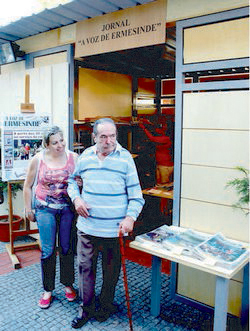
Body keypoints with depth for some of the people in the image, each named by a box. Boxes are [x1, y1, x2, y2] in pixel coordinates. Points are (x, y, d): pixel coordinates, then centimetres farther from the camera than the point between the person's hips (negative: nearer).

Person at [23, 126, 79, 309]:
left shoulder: (74, 157, -5)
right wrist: (28, 209, 5)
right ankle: (48, 290, 21)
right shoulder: (38, 159, -6)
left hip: (68, 208, 1)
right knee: (48, 250, 3)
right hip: (45, 208, -1)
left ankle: (68, 284, 29)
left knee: (67, 248, 9)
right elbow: (28, 186, 4)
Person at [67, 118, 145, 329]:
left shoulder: (125, 158, -6)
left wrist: (130, 217, -18)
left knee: (111, 270, 14)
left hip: (114, 229, -2)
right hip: (87, 226, 3)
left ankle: (106, 306, 38)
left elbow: (135, 194, -5)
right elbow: (72, 180, 18)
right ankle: (87, 308, 33)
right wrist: (76, 198, -1)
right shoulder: (85, 156, 3)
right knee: (85, 267, 12)